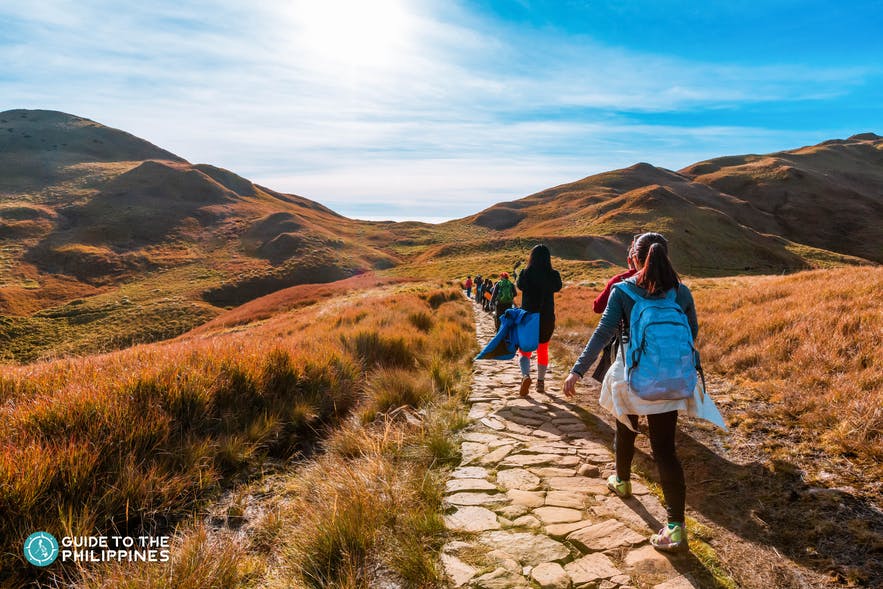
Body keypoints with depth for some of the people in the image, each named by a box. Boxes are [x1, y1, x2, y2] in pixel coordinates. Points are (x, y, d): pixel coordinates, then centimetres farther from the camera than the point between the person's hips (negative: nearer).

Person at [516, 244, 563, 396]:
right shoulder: (553, 275, -9)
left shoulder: (525, 273, -12)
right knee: (543, 350, 20)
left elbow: (519, 285, 8)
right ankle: (540, 382, 27)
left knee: (524, 350, 9)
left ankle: (526, 375, -18)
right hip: (547, 318, 2)